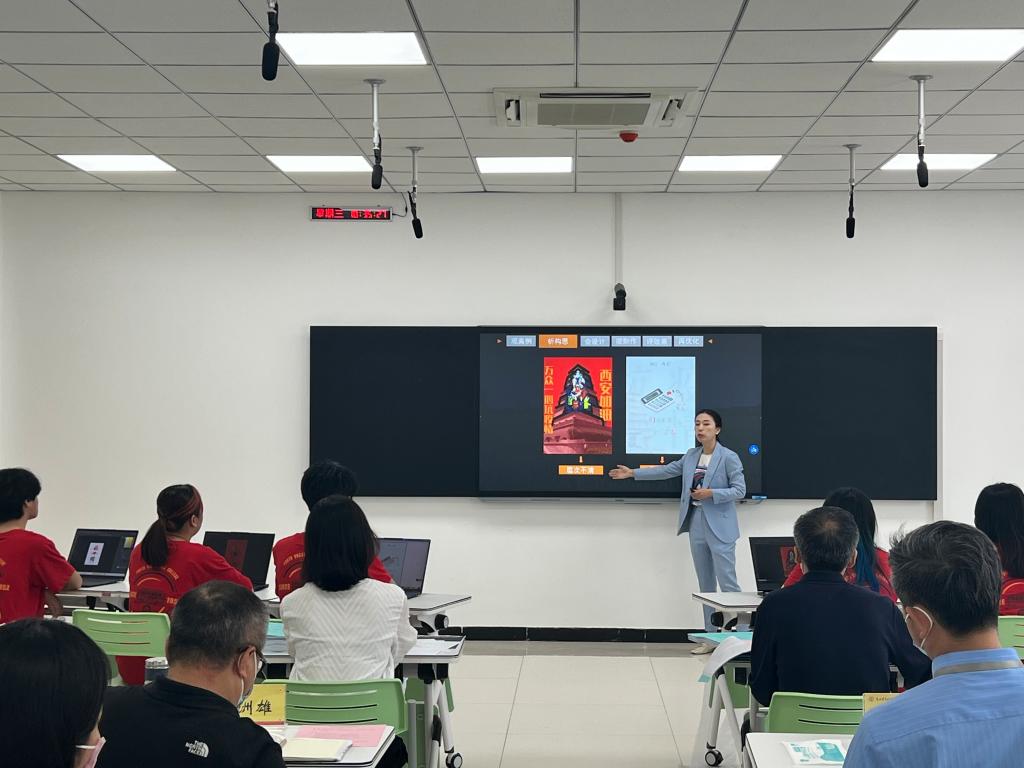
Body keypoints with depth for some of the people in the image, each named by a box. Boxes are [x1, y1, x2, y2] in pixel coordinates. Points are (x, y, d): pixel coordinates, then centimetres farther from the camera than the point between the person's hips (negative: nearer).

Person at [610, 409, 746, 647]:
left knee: (727, 582, -8)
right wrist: (633, 473, 19)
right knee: (705, 584, 10)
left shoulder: (729, 457, -9)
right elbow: (667, 470, 18)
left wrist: (710, 493, -19)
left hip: (719, 527, -7)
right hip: (697, 525, 7)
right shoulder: (691, 455, 10)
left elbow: (740, 490, -9)